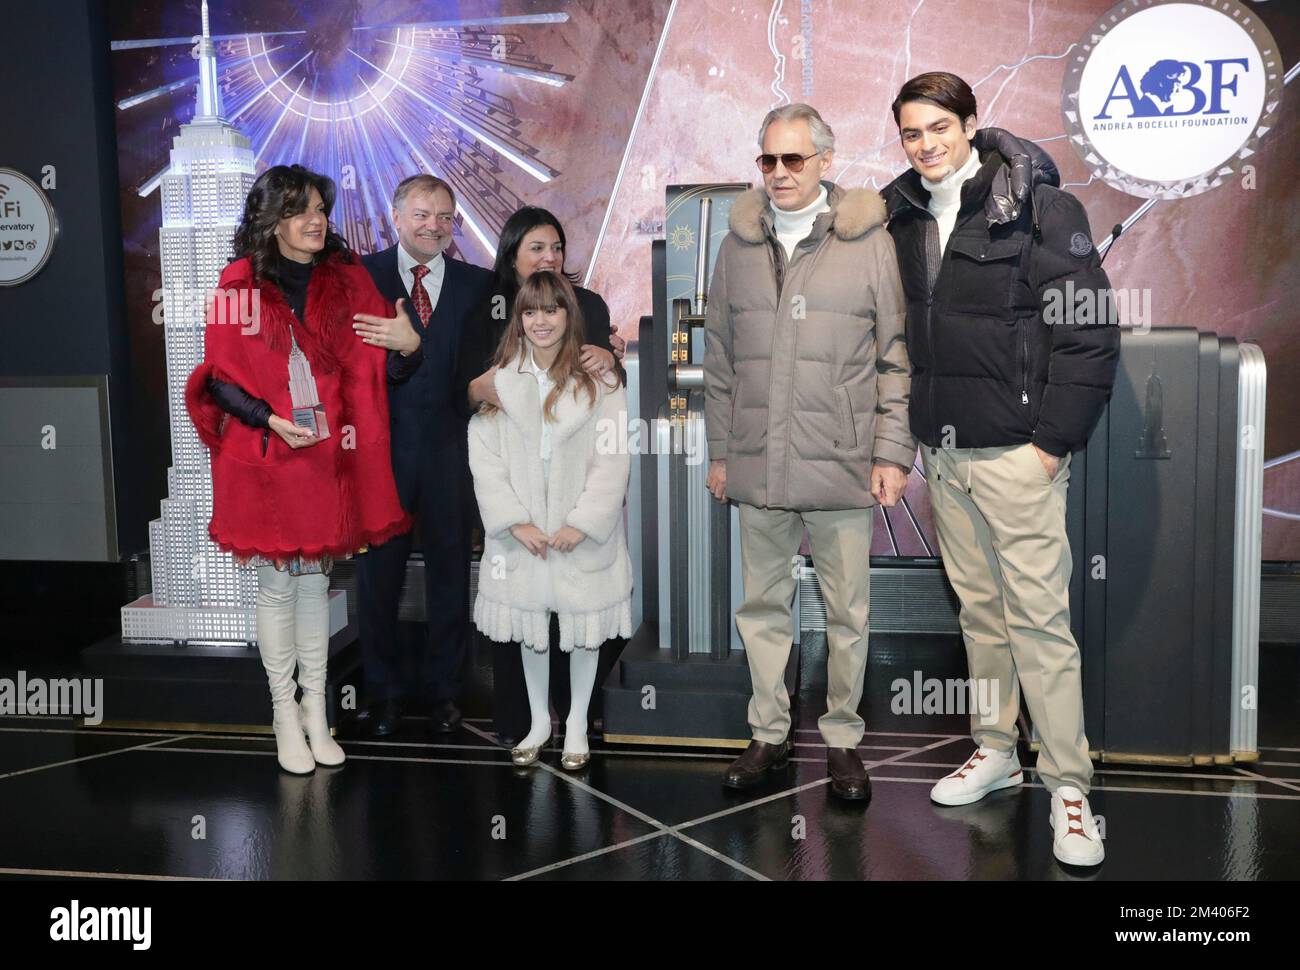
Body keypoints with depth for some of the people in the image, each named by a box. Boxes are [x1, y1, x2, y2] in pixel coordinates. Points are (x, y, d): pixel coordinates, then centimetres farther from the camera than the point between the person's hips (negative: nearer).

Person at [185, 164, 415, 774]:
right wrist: (270, 421, -16)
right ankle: (285, 715, 18)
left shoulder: (346, 279, 6)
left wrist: (407, 347, -18)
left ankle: (316, 711, 21)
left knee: (315, 582, 11)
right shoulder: (240, 283, -2)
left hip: (327, 456, 3)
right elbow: (220, 376, -2)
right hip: (262, 458, -2)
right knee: (276, 586, 5)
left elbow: (381, 371, 4)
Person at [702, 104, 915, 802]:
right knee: (762, 605, 12)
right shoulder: (739, 244, 10)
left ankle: (842, 737, 23)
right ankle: (770, 732, 27)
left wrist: (893, 453, -5)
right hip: (758, 466, 3)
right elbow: (719, 359, 13)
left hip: (843, 467, -3)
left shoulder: (869, 240, 0)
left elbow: (897, 357, 0)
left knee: (847, 612, 6)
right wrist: (718, 451, 11)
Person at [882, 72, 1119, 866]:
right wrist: (908, 433, 9)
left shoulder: (1040, 206, -9)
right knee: (978, 607, 15)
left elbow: (1091, 332, -11)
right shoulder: (902, 217, 8)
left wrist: (1056, 439, -14)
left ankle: (1068, 784, 8)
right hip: (942, 450, 6)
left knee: (1039, 616, -4)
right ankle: (996, 751, 28)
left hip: (1017, 450, -6)